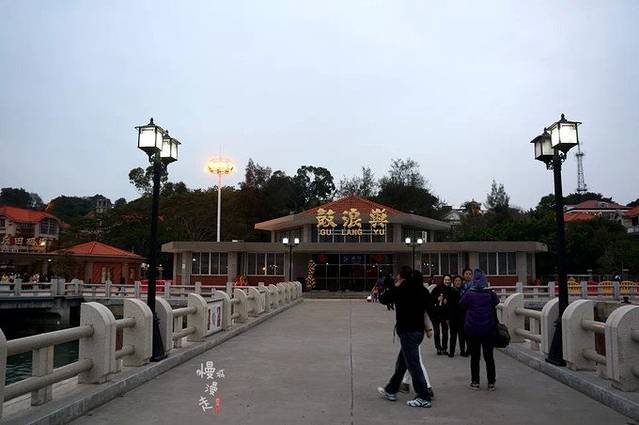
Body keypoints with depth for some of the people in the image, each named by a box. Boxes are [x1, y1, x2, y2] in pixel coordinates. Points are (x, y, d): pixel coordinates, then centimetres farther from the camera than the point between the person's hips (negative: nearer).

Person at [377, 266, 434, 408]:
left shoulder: (401, 289, -14)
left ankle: (424, 398, -1)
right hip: (419, 330, 9)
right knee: (401, 363, 18)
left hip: (407, 332, -9)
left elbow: (383, 299, -4)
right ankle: (391, 391, 30)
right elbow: (429, 308, 11)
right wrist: (429, 327, 18)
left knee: (413, 364, -3)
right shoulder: (422, 289, 7)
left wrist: (394, 287, 5)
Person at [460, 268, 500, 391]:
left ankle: (475, 382, 13)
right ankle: (491, 383, 12)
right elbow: (496, 303, 14)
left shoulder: (469, 294, -11)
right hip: (488, 329, 1)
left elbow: (461, 305, 4)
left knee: (474, 357, 9)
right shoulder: (490, 293, -7)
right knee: (489, 356, 9)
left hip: (472, 329, -1)